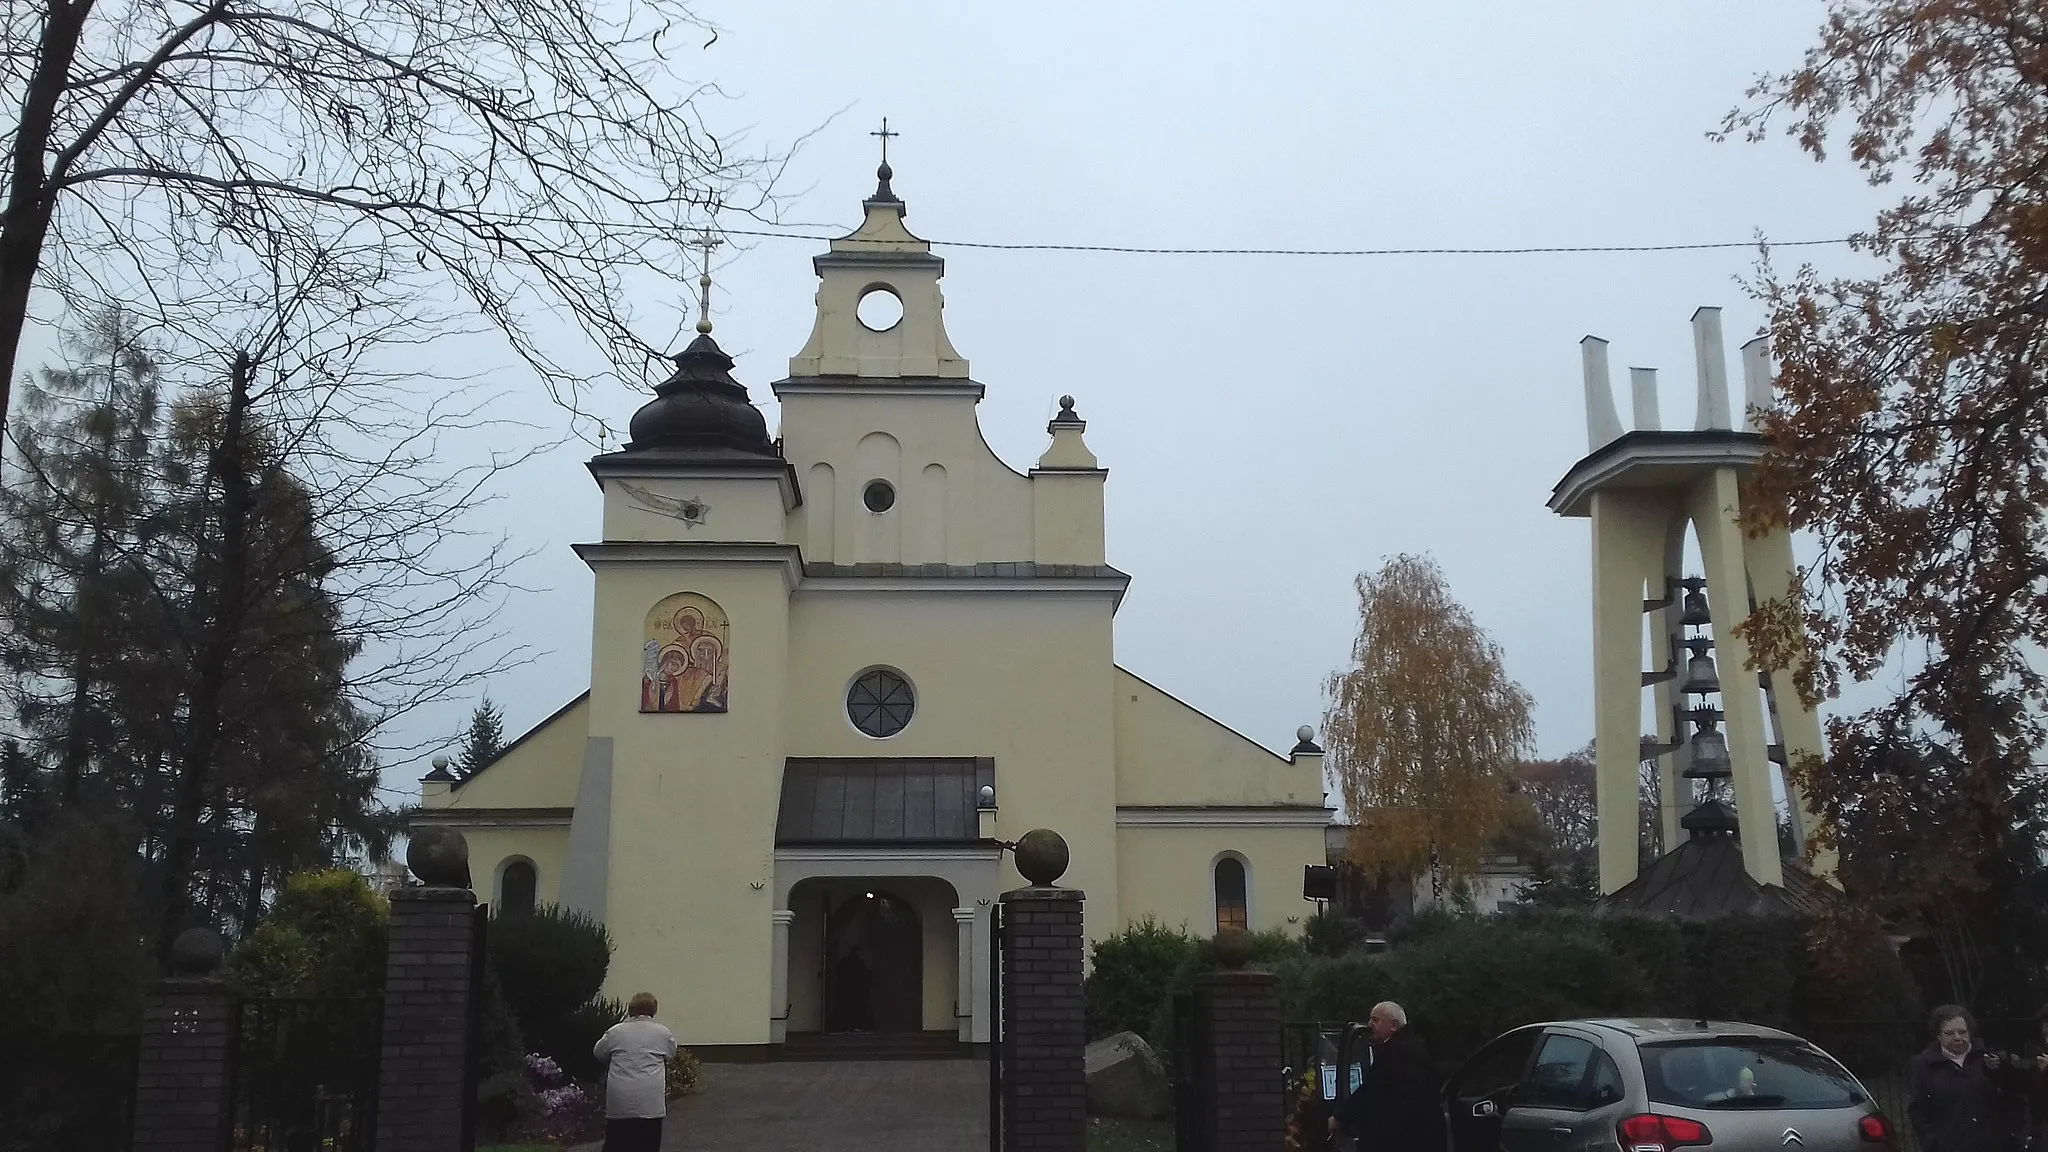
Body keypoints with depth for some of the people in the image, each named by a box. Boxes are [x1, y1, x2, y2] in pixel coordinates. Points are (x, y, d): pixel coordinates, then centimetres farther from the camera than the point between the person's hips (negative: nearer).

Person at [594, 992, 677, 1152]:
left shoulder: (615, 1031, 7)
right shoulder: (664, 1032, 7)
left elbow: (599, 1054, 19)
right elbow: (671, 1055, 21)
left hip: (619, 1099, 1)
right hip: (651, 1100, -1)